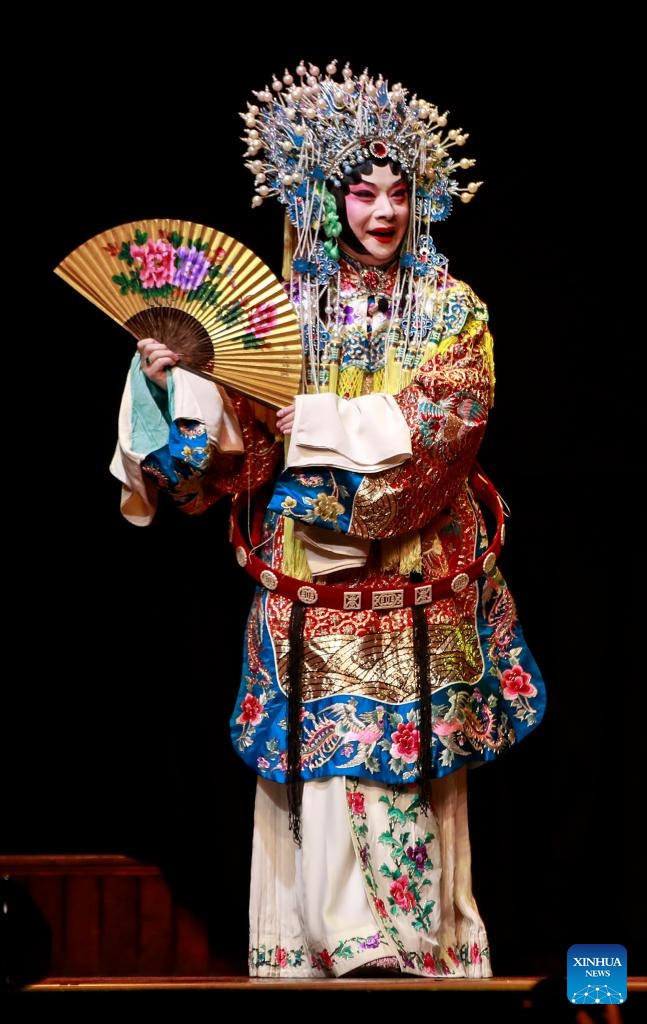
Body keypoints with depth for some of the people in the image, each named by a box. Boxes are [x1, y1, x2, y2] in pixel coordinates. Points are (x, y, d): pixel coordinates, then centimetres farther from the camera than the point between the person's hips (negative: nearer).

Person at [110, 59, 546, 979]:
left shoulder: (451, 310, 4)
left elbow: (445, 420, -11)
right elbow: (239, 440, 3)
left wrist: (316, 422, -14)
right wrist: (173, 385, -14)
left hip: (416, 576, -1)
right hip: (311, 573, 1)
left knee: (409, 762, 1)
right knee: (319, 758, -2)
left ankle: (424, 945, 8)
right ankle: (323, 946, 4)